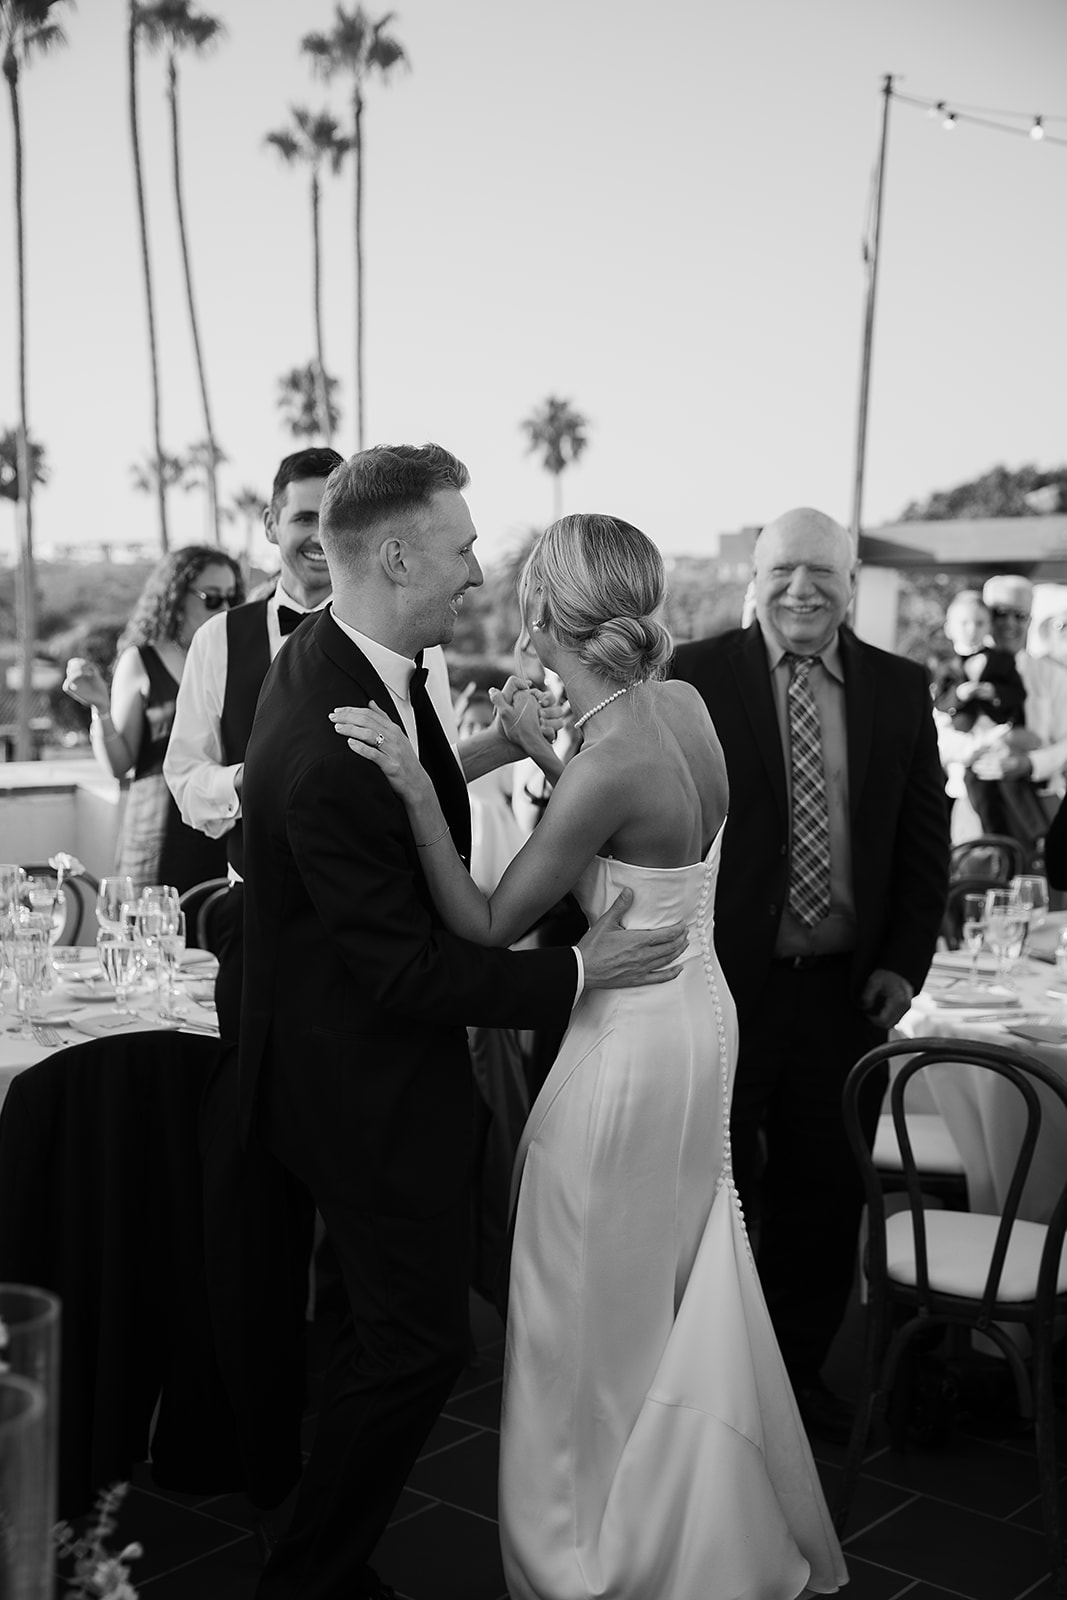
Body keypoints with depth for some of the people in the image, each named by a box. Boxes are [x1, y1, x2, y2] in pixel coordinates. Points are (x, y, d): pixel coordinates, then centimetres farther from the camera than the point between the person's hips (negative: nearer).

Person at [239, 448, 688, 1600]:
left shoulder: (327, 656, -2)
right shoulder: (328, 757, -32)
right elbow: (413, 971, -26)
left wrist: (483, 751, 6)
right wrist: (580, 971, -19)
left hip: (352, 1060, 10)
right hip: (370, 1084, -10)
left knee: (390, 1324, 24)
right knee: (417, 1340, 4)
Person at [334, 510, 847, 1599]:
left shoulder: (609, 764, -27)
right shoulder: (681, 703, -3)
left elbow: (486, 928, -21)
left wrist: (418, 791, -28)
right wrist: (542, 751, 15)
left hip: (632, 1046, -9)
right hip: (699, 1021, 9)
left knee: (594, 1317, 11)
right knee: (687, 1299, 24)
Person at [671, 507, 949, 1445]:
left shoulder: (899, 689, 5)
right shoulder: (698, 676, -6)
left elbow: (926, 838, 9)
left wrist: (905, 962, 1)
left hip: (849, 985, 3)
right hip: (723, 981, -3)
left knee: (825, 1193, 13)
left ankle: (801, 1371, 33)